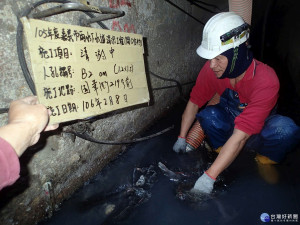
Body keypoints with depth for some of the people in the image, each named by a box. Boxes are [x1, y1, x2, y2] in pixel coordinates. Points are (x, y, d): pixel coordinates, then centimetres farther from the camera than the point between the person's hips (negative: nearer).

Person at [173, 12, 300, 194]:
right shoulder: (212, 69, -22)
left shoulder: (266, 81, -34)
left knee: (285, 129, -34)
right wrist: (182, 138, -6)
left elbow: (240, 136, -39)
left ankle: (265, 162, -3)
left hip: (259, 132, -2)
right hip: (229, 123, 2)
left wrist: (209, 176, -39)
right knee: (208, 115, -30)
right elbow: (194, 102, -7)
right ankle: (222, 151, -4)